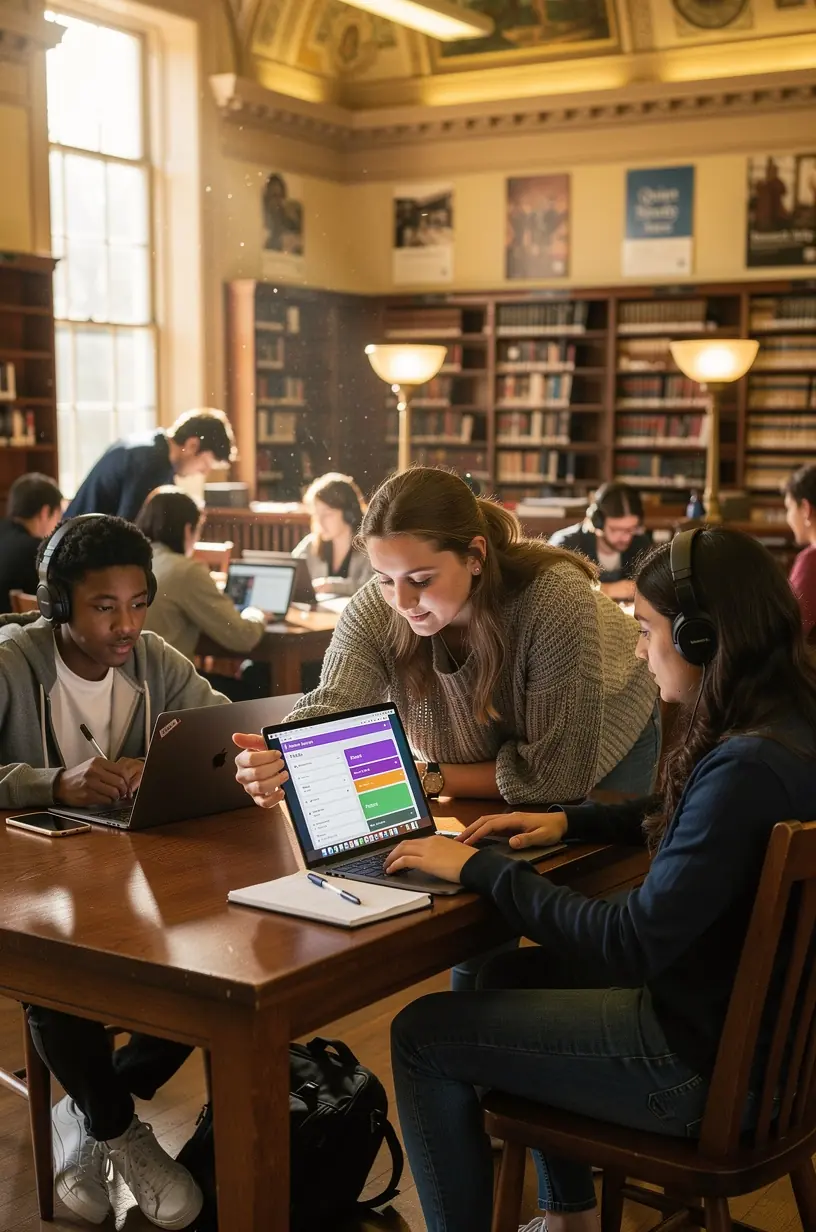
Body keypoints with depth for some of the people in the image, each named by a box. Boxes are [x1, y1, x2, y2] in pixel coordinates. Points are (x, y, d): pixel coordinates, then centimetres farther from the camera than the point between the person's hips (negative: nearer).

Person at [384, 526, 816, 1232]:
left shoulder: (750, 766, -30)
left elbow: (632, 943, -29)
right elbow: (684, 818, 20)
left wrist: (481, 869, -20)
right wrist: (569, 821, 9)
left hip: (709, 1065, -10)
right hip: (742, 1013, 10)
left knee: (423, 1035, -2)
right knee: (516, 974, 26)